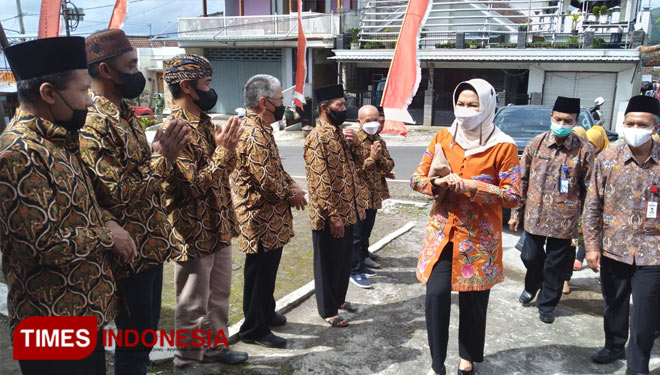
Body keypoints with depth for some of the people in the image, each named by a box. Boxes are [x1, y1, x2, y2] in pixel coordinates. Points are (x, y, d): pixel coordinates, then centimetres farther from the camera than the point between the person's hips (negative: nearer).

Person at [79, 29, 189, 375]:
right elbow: (118, 195, -25)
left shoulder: (124, 113, 11)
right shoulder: (93, 123, -20)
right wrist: (163, 158, -18)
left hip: (150, 244, 9)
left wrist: (163, 152, 1)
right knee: (135, 341, 6)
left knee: (146, 334, 21)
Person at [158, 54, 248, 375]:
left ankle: (214, 346, 38)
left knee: (219, 294, 21)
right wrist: (222, 148, -20)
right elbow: (197, 183, -25)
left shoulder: (205, 122, 9)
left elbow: (224, 169, 15)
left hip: (218, 227, 9)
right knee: (193, 304, 6)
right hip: (194, 233, -9)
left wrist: (229, 145, -2)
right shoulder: (174, 129, -19)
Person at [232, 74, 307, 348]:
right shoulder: (255, 135, -23)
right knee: (260, 273, 2)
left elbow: (275, 169, 20)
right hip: (261, 220, -10)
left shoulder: (259, 129, 12)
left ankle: (266, 313, 39)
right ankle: (254, 329, 16)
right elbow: (268, 181, -26)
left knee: (266, 271, 22)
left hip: (268, 218, 10)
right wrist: (292, 195, -9)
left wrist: (292, 185, 4)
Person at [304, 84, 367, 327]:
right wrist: (333, 216, -21)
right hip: (330, 216, -9)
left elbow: (354, 165, 18)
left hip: (348, 210, 9)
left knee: (344, 258, 21)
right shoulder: (317, 138, -18)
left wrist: (354, 143, 0)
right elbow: (320, 182, -21)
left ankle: (338, 298, 39)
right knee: (327, 262, 6)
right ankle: (327, 310, 21)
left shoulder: (340, 133, 10)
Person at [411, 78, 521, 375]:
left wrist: (472, 186, -22)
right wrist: (438, 182, -17)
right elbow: (416, 179, 4)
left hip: (479, 236, -2)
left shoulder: (503, 147, -8)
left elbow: (513, 196, -11)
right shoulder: (442, 138, 2)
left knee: (473, 301, 10)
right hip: (442, 231, 2)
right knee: (436, 295, -3)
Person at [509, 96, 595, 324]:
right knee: (531, 257, 13)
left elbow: (589, 190, -2)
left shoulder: (584, 150, -6)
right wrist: (516, 213, 5)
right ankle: (531, 287, 44)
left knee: (556, 265, 9)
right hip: (535, 215, 2)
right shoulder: (537, 143, -1)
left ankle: (547, 304, 29)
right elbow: (523, 180, 4)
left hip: (564, 219, -1)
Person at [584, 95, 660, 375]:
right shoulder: (607, 159, -3)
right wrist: (592, 246, -2)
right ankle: (614, 346, 42)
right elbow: (592, 205, 0)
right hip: (613, 248, 2)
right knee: (614, 304, 18)